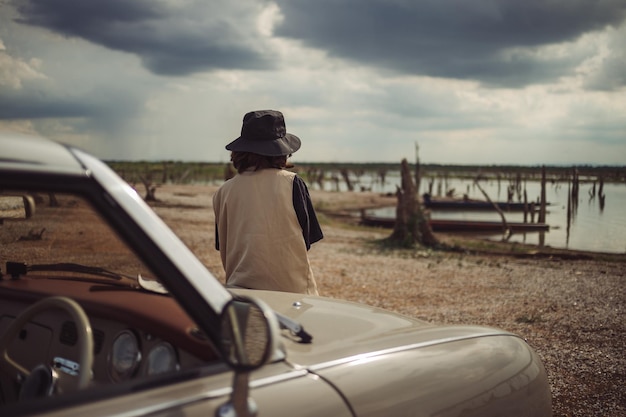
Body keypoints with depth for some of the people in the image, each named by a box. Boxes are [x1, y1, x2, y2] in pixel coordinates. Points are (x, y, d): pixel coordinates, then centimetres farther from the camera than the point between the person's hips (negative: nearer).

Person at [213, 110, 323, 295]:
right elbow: (306, 239, 2)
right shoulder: (292, 184, -6)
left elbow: (223, 249, 11)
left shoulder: (224, 191, 1)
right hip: (292, 286, -3)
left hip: (240, 288, 3)